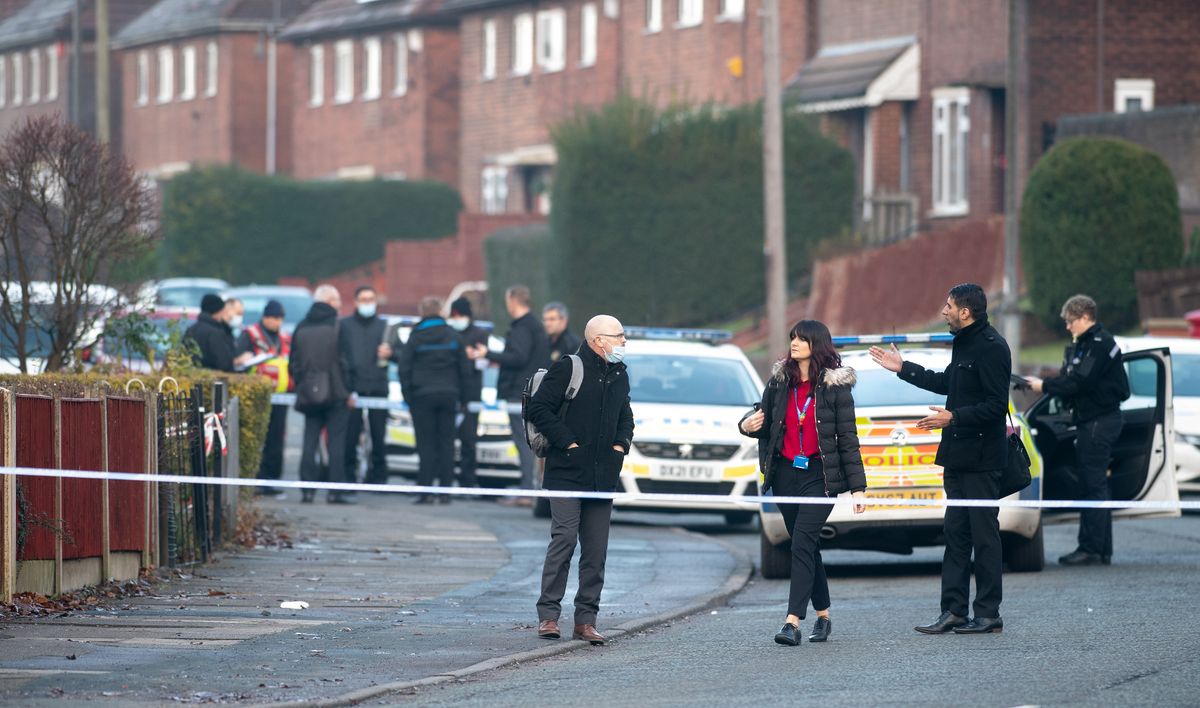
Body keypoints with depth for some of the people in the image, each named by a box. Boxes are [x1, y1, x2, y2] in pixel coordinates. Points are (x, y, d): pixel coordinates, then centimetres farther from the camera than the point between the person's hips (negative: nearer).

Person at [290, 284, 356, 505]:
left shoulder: (301, 328, 9)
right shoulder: (337, 326, -7)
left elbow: (293, 364, 10)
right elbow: (344, 361, -11)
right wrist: (348, 392, -5)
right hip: (335, 395, -4)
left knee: (310, 442, 6)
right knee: (336, 441, -2)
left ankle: (307, 489, 2)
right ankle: (337, 490, -5)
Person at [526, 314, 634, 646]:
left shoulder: (619, 375, 16)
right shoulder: (568, 369, -6)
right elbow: (539, 408, -10)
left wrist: (622, 443, 12)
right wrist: (566, 441, -13)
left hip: (603, 477, 6)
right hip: (567, 473, -6)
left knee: (596, 551, 4)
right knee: (564, 539, -13)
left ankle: (586, 619, 9)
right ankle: (548, 615, -9)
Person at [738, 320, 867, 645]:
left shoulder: (835, 386, -4)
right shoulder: (779, 381, 8)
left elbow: (847, 437, -4)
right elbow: (766, 422, 18)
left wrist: (857, 486, -6)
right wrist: (748, 425, -7)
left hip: (819, 475, -5)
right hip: (786, 473, 5)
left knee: (802, 543, -15)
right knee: (807, 546, 12)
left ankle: (793, 623, -20)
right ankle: (823, 616, 24)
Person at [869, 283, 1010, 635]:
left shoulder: (991, 347, -16)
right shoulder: (965, 343, 15)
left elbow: (996, 405, -21)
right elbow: (946, 383, 30)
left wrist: (954, 418, -25)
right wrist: (903, 368, 34)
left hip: (980, 456, -10)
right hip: (958, 454, 10)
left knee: (984, 533, -4)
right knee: (956, 531, 9)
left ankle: (989, 615, 1)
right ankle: (953, 611, 11)